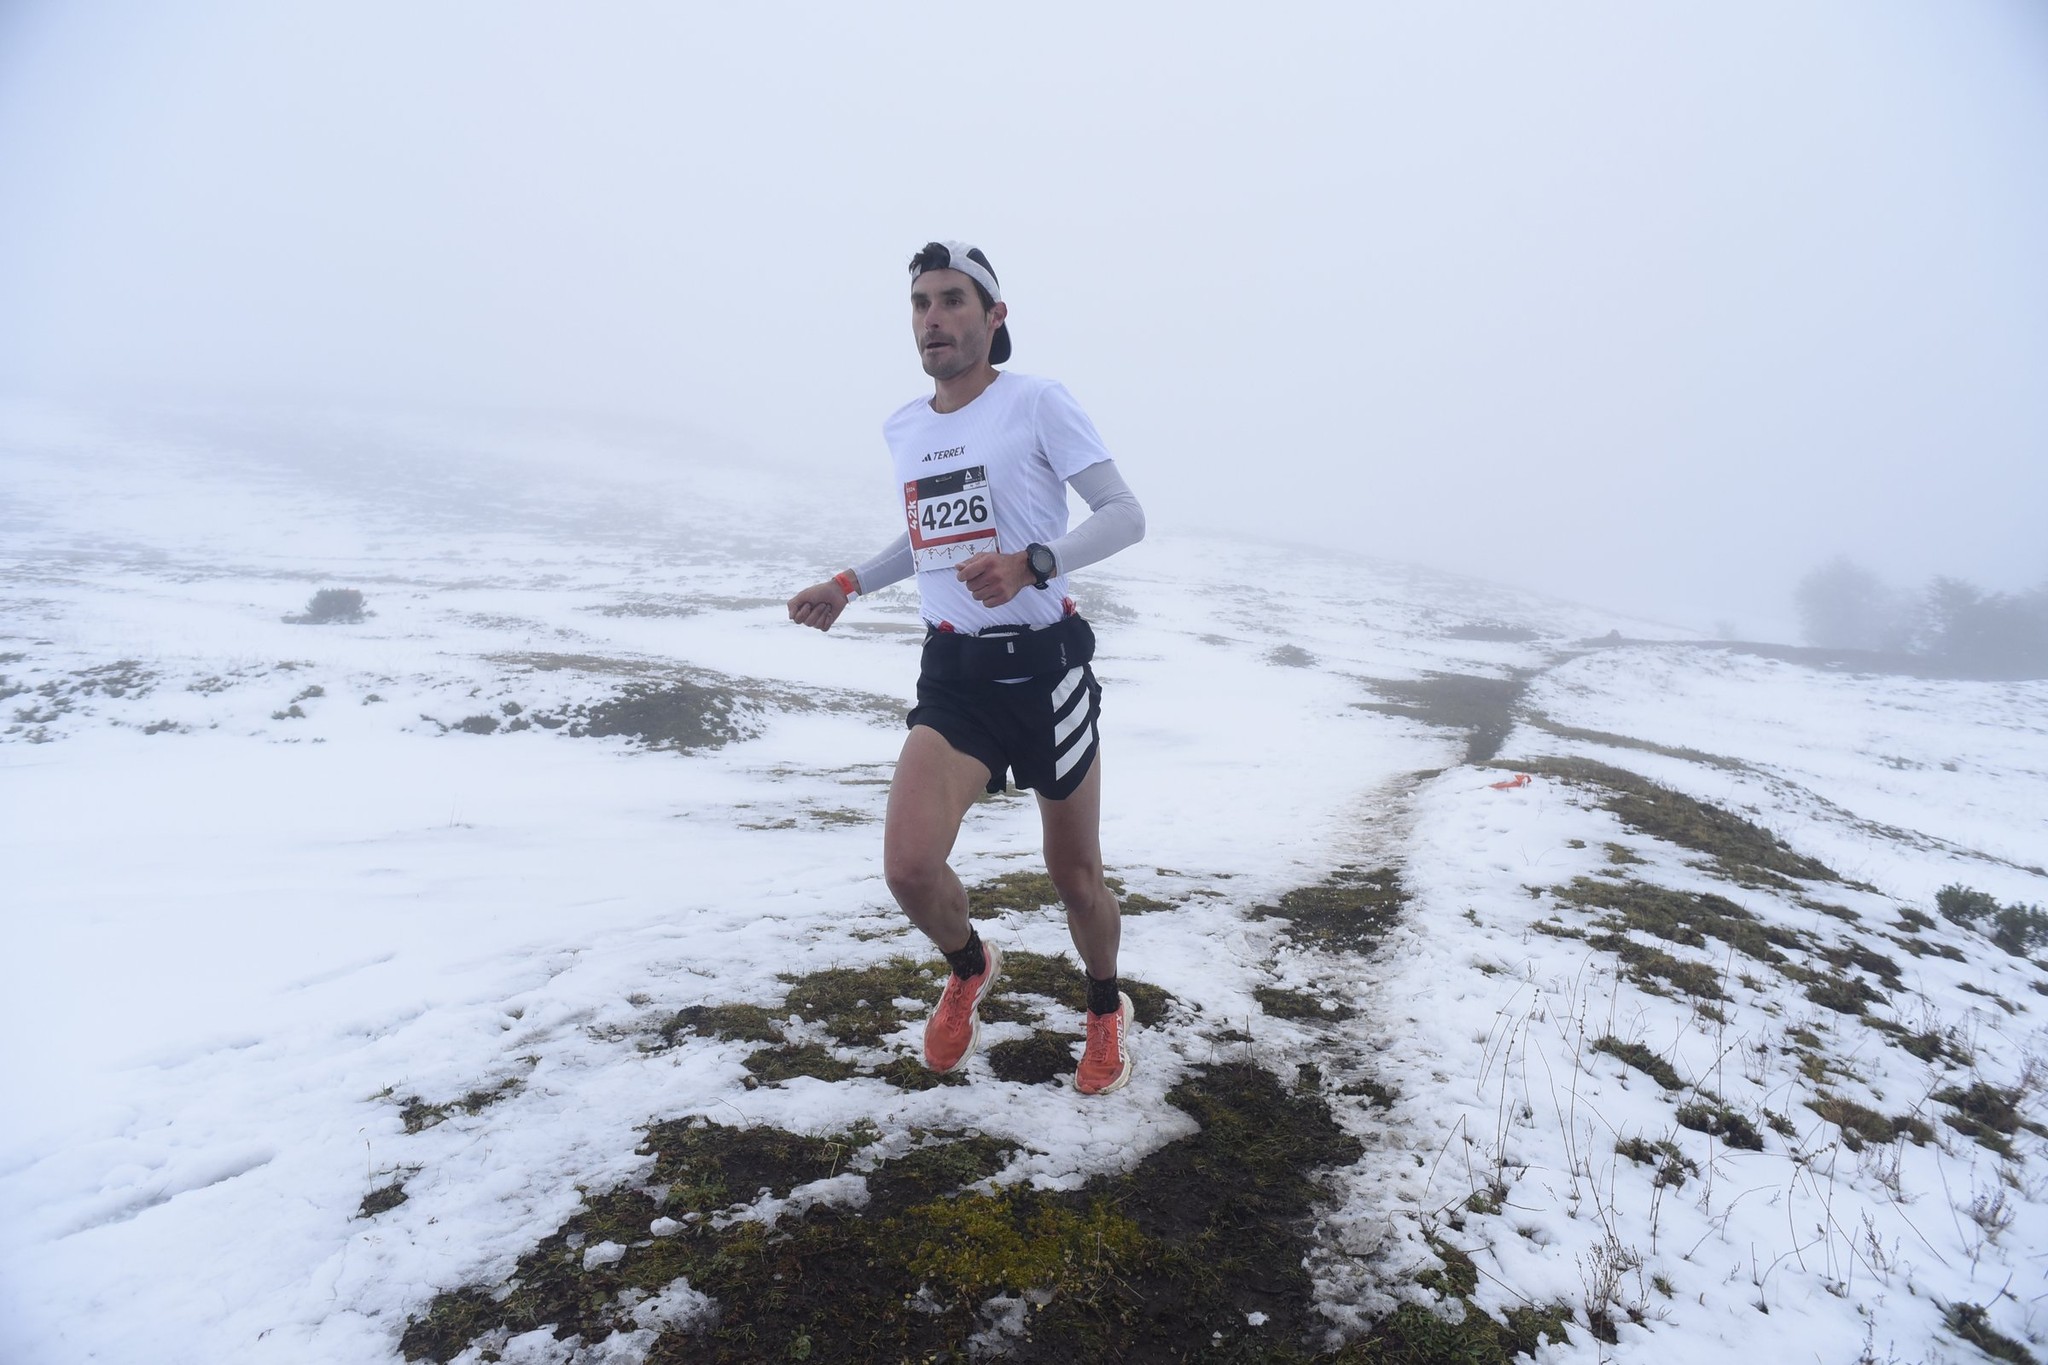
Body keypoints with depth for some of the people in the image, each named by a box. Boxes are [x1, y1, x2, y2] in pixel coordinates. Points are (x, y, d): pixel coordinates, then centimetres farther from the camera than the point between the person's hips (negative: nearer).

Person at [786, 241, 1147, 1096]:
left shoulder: (1036, 403, -7)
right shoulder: (902, 428, 11)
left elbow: (1126, 516, -12)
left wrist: (1032, 564, -27)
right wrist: (849, 585, 17)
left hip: (1043, 667, -4)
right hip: (951, 674, 4)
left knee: (1075, 876, 8)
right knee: (909, 868, -14)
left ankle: (1107, 1014, 39)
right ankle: (969, 969, 21)